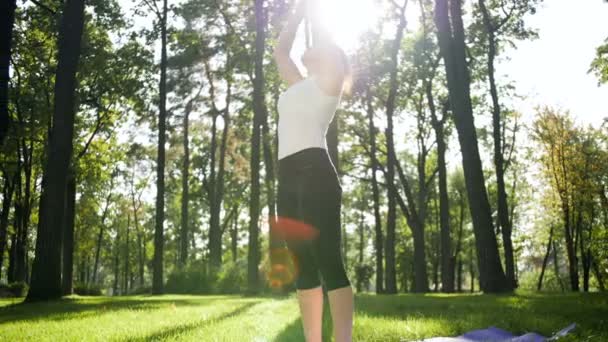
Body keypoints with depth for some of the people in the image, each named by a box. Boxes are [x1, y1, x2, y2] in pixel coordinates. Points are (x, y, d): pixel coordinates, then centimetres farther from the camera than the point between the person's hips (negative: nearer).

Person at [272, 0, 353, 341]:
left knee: (329, 262, -13)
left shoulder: (330, 78, 8)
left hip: (315, 171, -8)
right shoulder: (299, 84, 27)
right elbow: (280, 49, 37)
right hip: (289, 176, 8)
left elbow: (324, 36, 2)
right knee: (304, 266, 5)